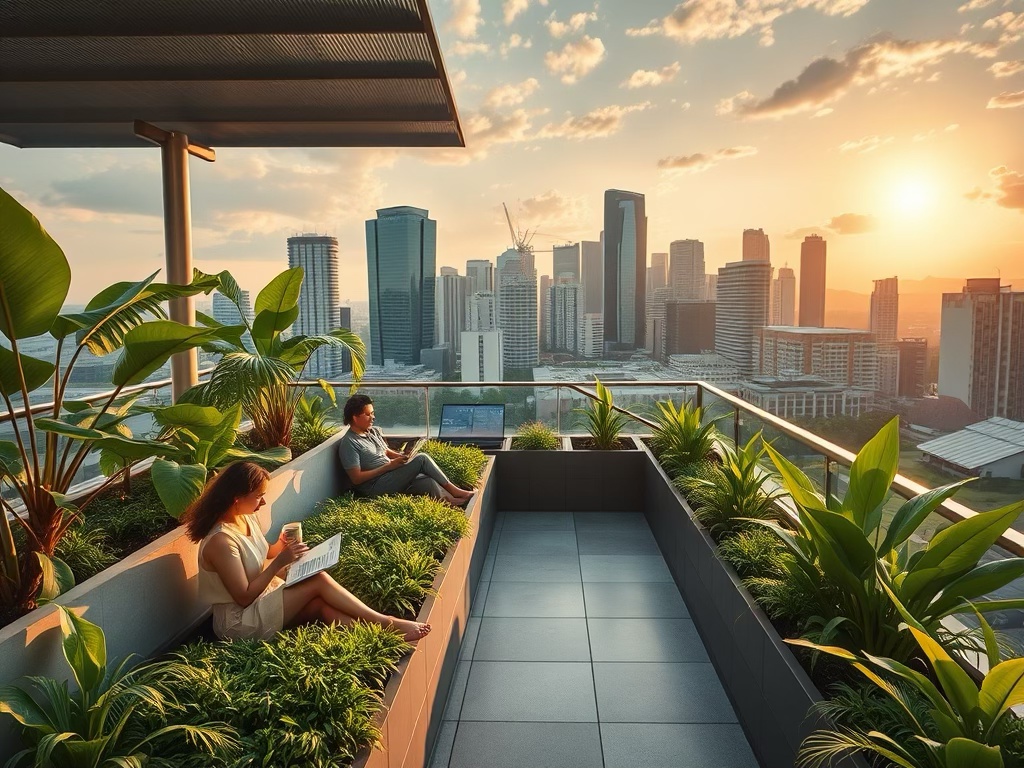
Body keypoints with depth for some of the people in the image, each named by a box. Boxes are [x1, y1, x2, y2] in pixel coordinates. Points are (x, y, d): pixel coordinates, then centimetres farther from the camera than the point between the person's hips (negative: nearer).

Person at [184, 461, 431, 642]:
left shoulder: (247, 518, 1)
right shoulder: (220, 541, -26)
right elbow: (244, 597, -24)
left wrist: (280, 547, -5)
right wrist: (279, 562, -23)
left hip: (265, 598, 8)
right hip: (240, 622, -8)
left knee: (323, 606, -17)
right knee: (319, 580, -19)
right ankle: (385, 622, -11)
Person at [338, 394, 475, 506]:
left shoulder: (374, 431, 13)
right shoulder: (348, 443, -12)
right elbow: (356, 478, -16)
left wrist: (401, 456, 1)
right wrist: (388, 466, -16)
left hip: (393, 477, 8)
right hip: (376, 486, -8)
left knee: (429, 482, -20)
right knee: (421, 458, -19)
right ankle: (455, 491, -11)